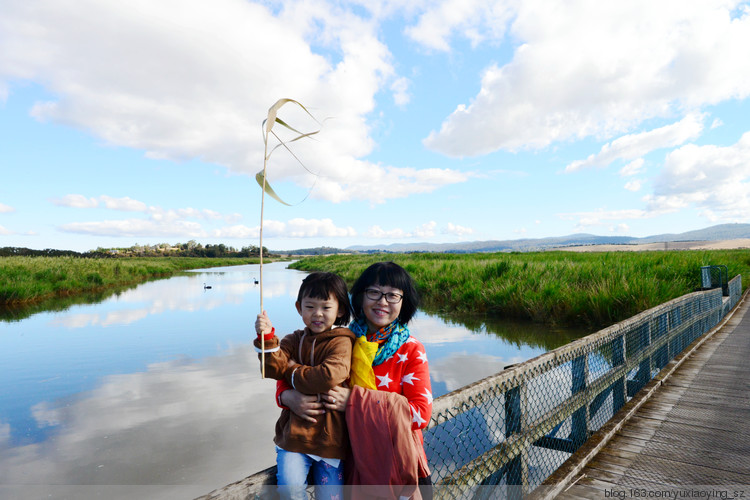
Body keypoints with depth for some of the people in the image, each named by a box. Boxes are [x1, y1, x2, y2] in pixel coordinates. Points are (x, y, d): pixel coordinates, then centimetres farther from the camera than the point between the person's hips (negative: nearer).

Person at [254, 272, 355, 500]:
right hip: (295, 428, 3)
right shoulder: (295, 340, 7)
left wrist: (292, 371, -11)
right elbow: (275, 369, -5)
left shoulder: (341, 342, -9)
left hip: (329, 433, -3)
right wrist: (267, 337, -21)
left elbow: (329, 376, -25)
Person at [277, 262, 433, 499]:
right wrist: (288, 396, -21)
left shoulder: (412, 351, -9)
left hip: (398, 461, -2)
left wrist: (354, 400, -27)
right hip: (353, 459, 2)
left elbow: (421, 413, -20)